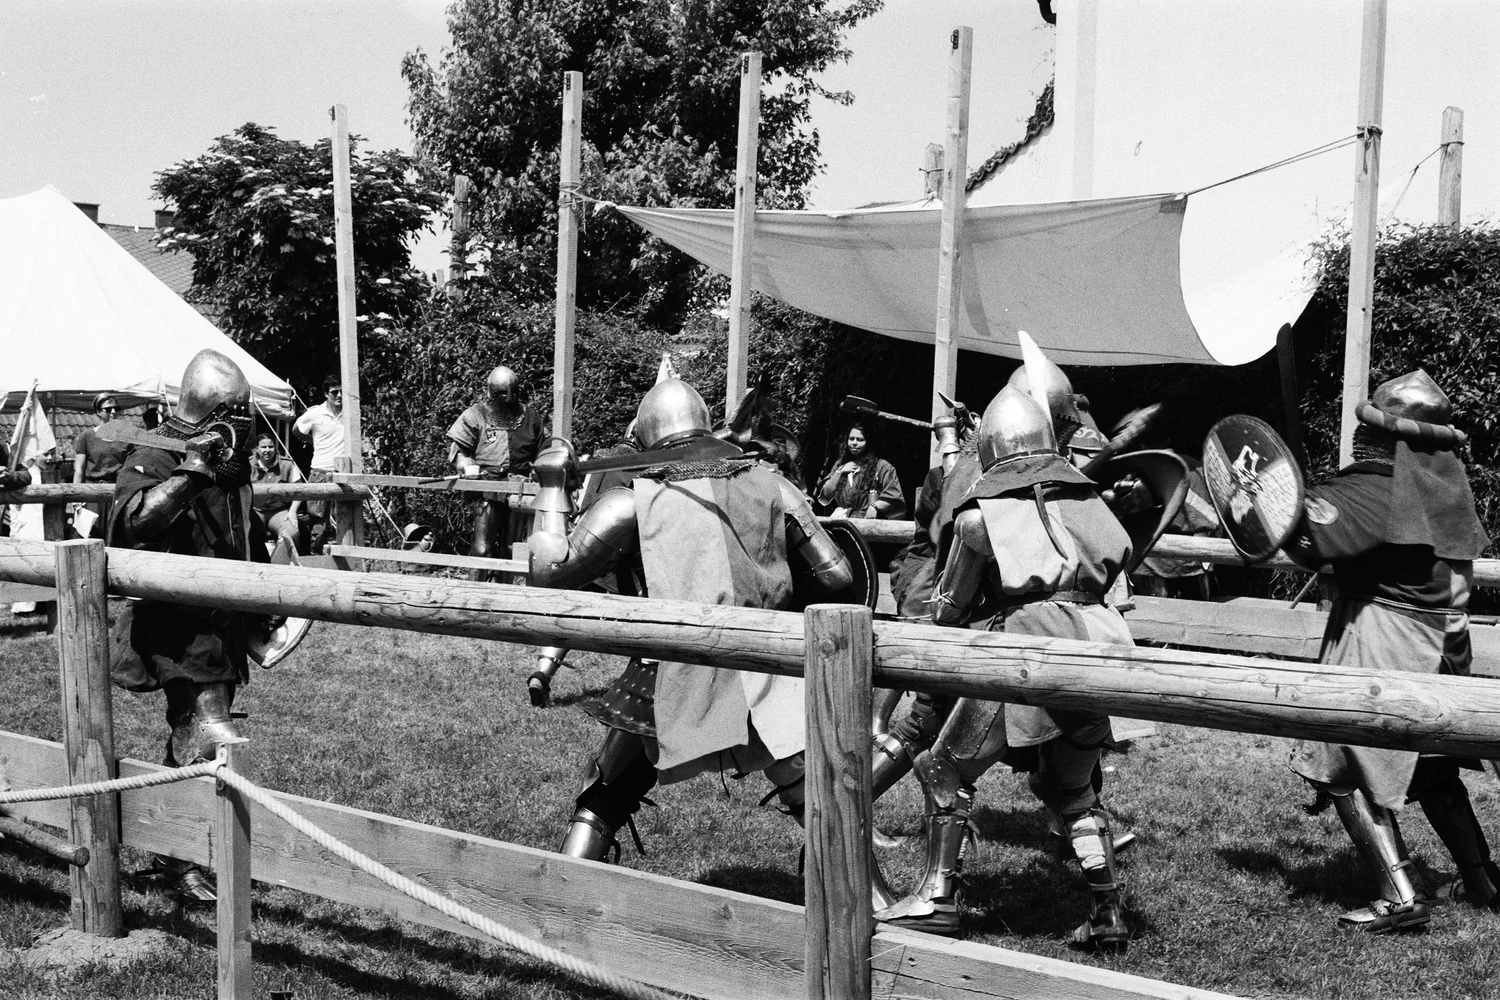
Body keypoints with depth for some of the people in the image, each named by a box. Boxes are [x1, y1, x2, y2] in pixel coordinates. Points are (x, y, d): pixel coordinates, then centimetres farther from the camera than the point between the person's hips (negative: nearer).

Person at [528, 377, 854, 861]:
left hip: (672, 682, 0)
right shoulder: (769, 483, 7)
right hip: (765, 680, 1)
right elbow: (837, 577, 6)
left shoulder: (635, 498, 0)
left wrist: (552, 487, 10)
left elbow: (549, 571, -1)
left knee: (601, 804, 20)